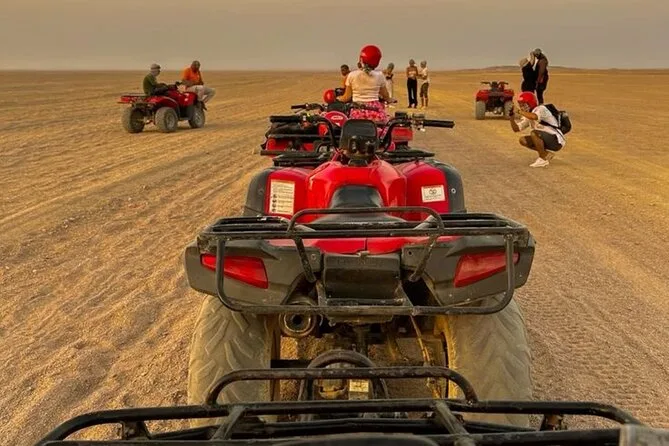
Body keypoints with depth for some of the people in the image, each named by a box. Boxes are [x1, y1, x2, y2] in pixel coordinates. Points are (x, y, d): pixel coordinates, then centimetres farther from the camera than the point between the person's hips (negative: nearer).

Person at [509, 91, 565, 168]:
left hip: (556, 140, -9)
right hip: (546, 140, 9)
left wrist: (519, 111, -29)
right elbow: (516, 129, 9)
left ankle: (543, 159, -14)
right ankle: (547, 153, 7)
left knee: (534, 133, -30)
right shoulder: (528, 116, 8)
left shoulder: (541, 109, -17)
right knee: (523, 140, 1)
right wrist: (512, 119, -8)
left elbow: (534, 117, -41)